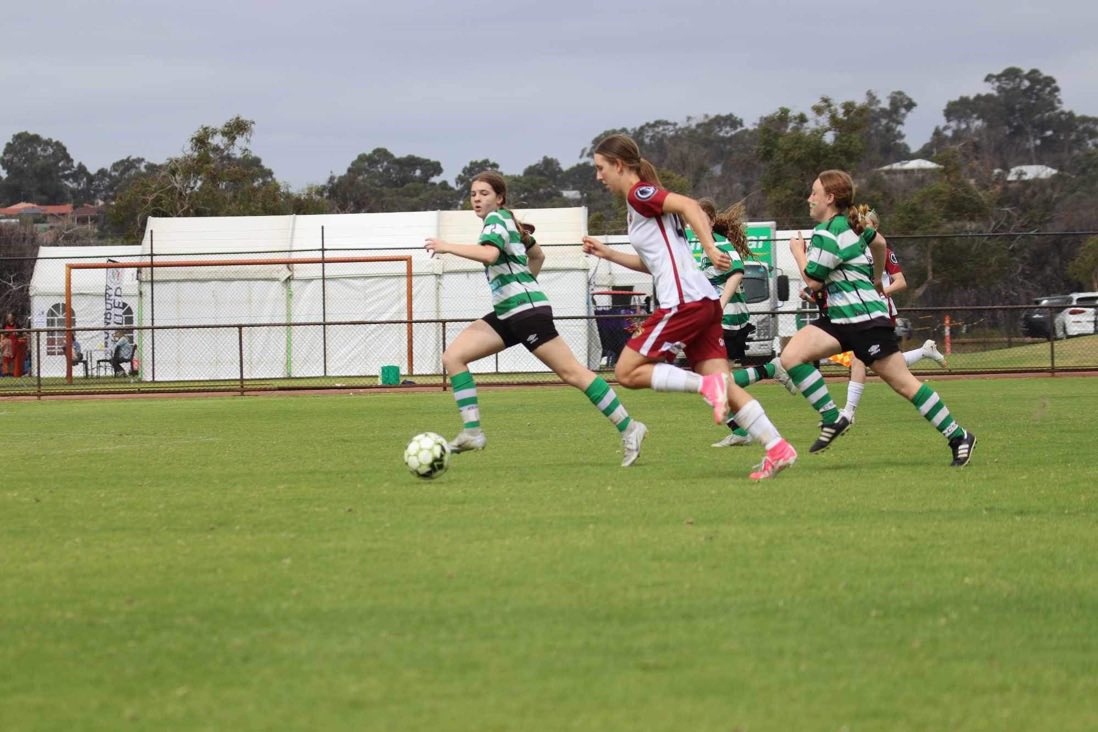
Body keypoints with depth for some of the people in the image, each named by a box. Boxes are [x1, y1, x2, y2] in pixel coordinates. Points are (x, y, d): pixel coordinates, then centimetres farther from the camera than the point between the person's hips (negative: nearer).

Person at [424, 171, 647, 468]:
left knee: (570, 372, -10)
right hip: (506, 313, 10)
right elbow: (537, 255, 31)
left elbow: (488, 253, -29)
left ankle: (628, 428, -6)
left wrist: (447, 247, -22)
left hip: (527, 309, -10)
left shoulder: (496, 219, -8)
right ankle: (472, 431, -7)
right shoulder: (509, 221, 19)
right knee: (453, 356, -1)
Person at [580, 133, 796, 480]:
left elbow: (689, 205, -20)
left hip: (683, 301, -9)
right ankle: (777, 448, -9)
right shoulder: (638, 203, 23)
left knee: (627, 372, -3)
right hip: (702, 301, 9)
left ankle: (706, 385, -15)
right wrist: (608, 254, 32)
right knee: (724, 386, 2)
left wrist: (710, 248, -30)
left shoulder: (639, 194, -5)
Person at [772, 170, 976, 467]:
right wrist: (876, 279, 44)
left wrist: (797, 251, 0)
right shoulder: (848, 223, 12)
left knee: (903, 383, -3)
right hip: (839, 318, 9)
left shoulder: (827, 234, -16)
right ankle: (832, 419, -7)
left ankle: (958, 437, 5)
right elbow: (879, 241, 29)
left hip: (865, 319, -9)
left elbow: (813, 281, -16)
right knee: (790, 357, -9)